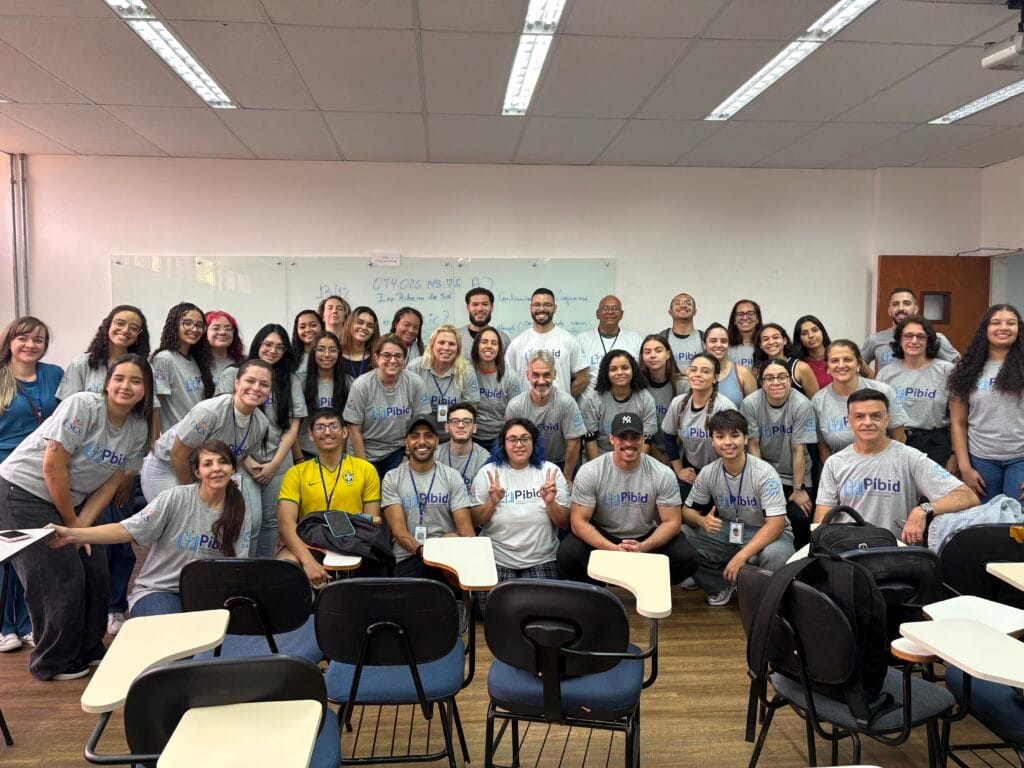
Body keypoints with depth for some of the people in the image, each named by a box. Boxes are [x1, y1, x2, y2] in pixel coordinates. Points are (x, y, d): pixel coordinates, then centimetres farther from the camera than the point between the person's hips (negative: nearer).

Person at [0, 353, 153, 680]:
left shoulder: (139, 429, -3)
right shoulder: (82, 405, -23)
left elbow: (111, 482, 0)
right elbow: (53, 467, -22)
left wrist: (82, 524, -11)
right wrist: (72, 523, -13)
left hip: (70, 500, 7)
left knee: (95, 573, 3)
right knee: (61, 578, -7)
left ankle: (88, 652, 24)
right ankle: (53, 663, 13)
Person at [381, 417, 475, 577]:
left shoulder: (452, 477, 7)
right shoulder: (392, 478, 6)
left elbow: (465, 527, 0)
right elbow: (398, 529, -4)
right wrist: (422, 551, -23)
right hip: (407, 557, -1)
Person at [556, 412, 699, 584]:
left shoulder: (663, 474, -12)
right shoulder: (590, 472, -15)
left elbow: (671, 522, -9)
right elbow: (579, 521, -15)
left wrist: (643, 547, -29)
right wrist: (613, 549, -31)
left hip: (647, 538, 1)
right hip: (602, 537, -1)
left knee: (687, 559, -24)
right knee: (567, 556, -29)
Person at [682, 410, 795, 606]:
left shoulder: (765, 473, -20)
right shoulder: (708, 473, -6)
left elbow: (776, 523, -26)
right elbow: (687, 510, 3)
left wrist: (741, 556, -35)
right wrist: (702, 520, -23)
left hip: (765, 534, -4)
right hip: (727, 532, 4)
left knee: (775, 554, -39)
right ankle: (725, 585, 2)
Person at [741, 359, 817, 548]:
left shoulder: (801, 405, -16)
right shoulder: (750, 404, -13)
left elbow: (798, 449, -14)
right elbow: (753, 445, -7)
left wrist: (798, 489, -11)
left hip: (795, 474, 0)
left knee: (801, 518, -17)